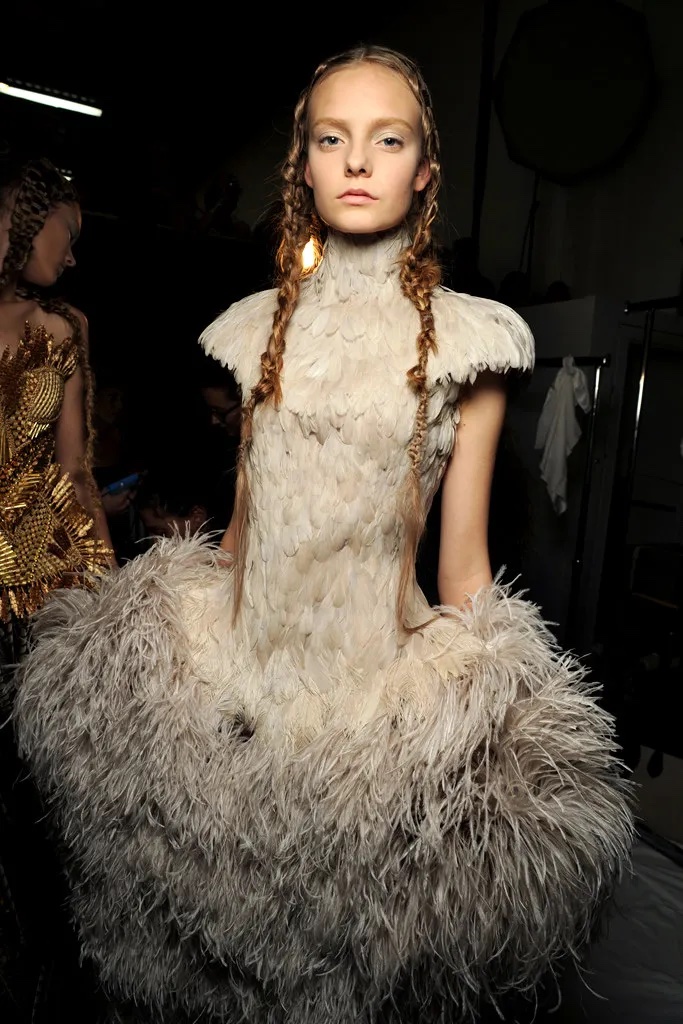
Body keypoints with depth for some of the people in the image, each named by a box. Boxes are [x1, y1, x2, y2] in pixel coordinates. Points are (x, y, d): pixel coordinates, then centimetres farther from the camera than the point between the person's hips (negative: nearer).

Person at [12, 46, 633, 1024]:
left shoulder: (465, 336, -4)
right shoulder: (263, 326, 6)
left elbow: (462, 552, -4)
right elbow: (243, 515, 9)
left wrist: (470, 708, -5)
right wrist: (216, 639, 10)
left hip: (388, 673, -2)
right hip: (244, 661, 3)